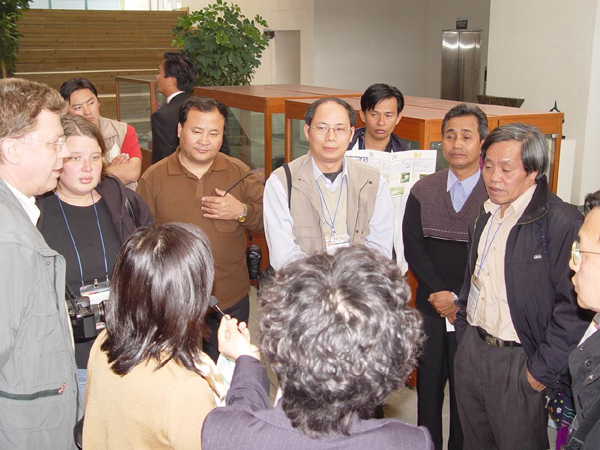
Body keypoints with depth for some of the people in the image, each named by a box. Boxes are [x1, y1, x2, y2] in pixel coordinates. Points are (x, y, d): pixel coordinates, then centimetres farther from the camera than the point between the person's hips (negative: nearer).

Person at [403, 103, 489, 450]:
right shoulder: (423, 191, 3)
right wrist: (440, 294, -12)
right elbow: (413, 248, -3)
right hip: (431, 307, 3)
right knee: (428, 383, 14)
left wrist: (459, 299, -13)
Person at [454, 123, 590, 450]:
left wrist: (542, 371, -16)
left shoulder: (562, 222, -19)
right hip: (471, 350, 7)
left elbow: (573, 308, -20)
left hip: (519, 361, -7)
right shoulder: (485, 215, 8)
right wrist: (464, 334, 15)